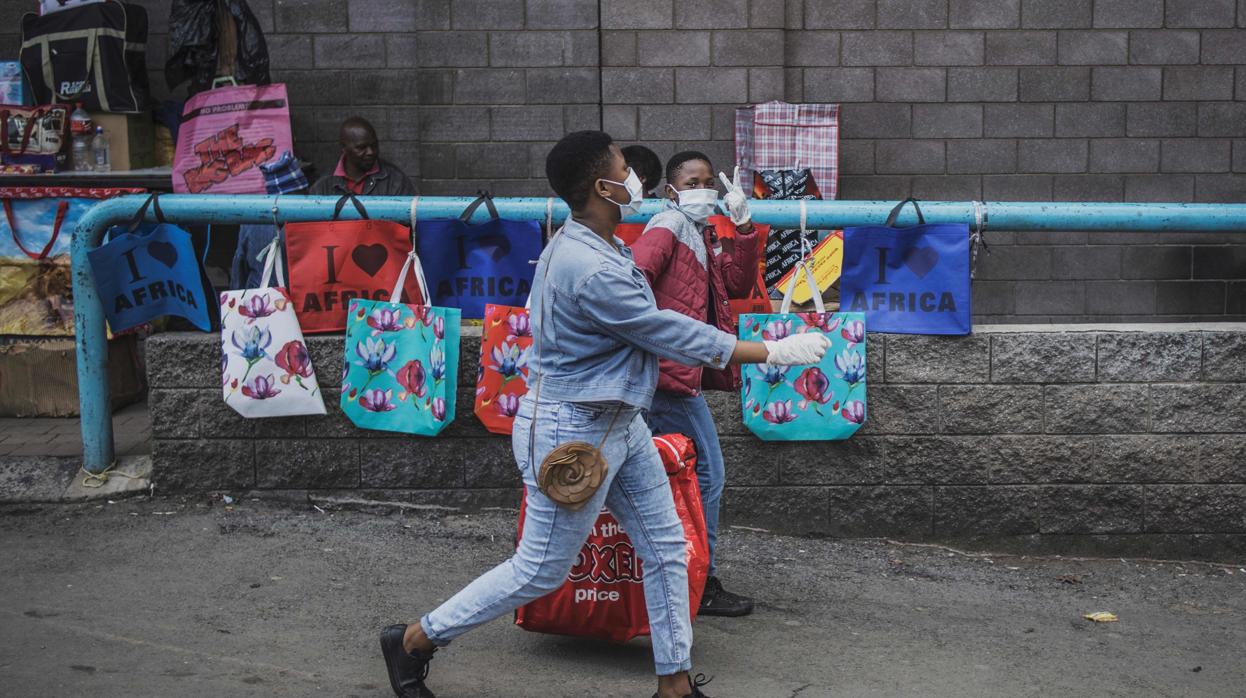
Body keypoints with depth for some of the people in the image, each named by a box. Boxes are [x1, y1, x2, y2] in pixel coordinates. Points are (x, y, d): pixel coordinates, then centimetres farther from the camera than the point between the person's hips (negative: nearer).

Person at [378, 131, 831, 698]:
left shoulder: (575, 246, 5)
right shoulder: (591, 269, -27)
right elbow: (674, 335, -22)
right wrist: (775, 352, -16)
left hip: (619, 425, 10)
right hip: (571, 432, -10)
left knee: (667, 549, 11)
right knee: (539, 572, 3)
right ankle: (413, 641, 19)